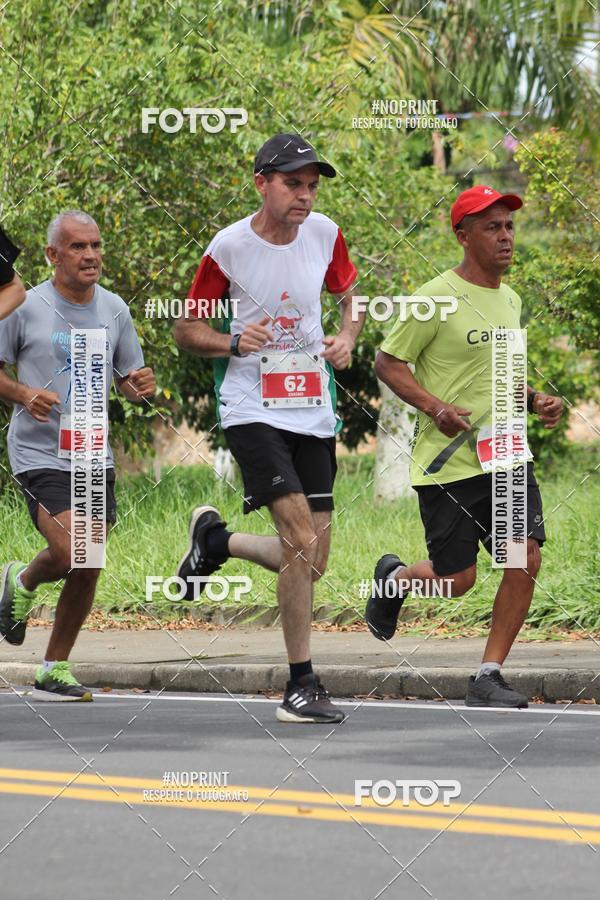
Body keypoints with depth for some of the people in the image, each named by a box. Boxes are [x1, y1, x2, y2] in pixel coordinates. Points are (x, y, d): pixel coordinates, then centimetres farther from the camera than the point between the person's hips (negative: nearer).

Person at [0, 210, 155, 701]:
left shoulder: (114, 310, 7)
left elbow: (128, 377, 17)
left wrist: (139, 385, -7)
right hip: (39, 454, -5)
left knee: (88, 571, 4)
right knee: (72, 556, -20)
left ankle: (55, 670, 18)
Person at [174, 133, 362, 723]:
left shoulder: (324, 234, 3)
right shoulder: (229, 247, -8)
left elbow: (350, 296, 20)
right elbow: (186, 329, 1)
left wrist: (346, 336, -1)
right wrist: (234, 343, -18)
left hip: (314, 412, 5)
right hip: (253, 410, -5)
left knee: (310, 561, 4)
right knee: (302, 540, -21)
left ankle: (214, 541, 33)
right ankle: (301, 687, -12)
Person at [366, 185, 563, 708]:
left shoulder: (510, 301, 13)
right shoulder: (437, 298, -10)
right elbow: (388, 364, -6)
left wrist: (536, 402, 8)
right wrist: (435, 407, -20)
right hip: (448, 462, -6)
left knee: (525, 560, -9)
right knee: (458, 580, -2)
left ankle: (489, 678, 1)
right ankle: (393, 578, 33)